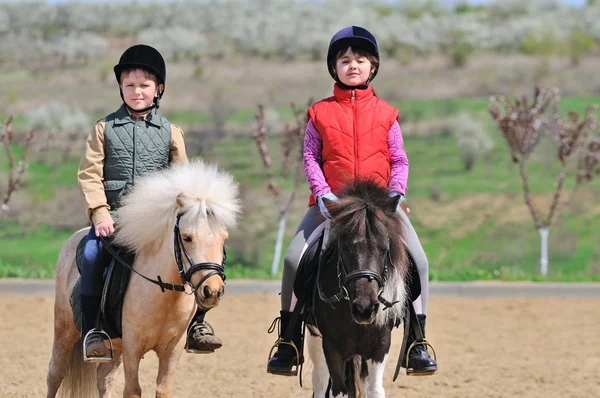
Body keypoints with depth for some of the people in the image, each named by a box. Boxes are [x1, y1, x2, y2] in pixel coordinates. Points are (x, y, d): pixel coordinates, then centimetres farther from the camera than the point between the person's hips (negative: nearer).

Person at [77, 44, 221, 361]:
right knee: (91, 254, -28)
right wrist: (100, 213, -12)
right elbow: (89, 173, 1)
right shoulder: (104, 129, 7)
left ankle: (196, 324, -4)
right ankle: (92, 329, -18)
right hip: (114, 216, -1)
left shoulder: (170, 132, 11)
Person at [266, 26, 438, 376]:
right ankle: (289, 344, -1)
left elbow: (399, 161, 7)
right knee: (294, 258, -15)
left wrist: (396, 192, -11)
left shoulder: (385, 114, 8)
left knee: (418, 260, -16)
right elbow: (310, 157, 3)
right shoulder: (321, 113, 6)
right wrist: (322, 193, -12)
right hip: (331, 203, 0)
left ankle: (416, 345, -7)